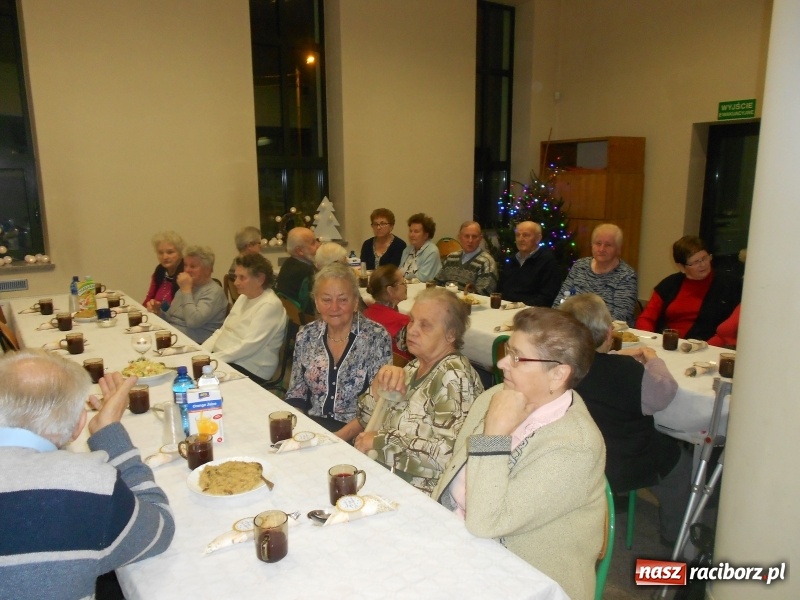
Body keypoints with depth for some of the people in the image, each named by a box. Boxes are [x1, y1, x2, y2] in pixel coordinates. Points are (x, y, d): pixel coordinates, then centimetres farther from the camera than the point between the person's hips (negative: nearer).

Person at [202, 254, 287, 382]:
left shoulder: (270, 305, -17)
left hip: (248, 369, -8)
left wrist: (213, 359, -22)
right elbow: (223, 330, 13)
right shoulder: (243, 297, 11)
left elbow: (250, 346, -23)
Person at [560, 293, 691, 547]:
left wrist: (620, 356, 12)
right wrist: (652, 359, 6)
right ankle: (674, 535, 39)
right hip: (624, 470, -5)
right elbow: (665, 391, -10)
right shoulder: (629, 372, -30)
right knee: (680, 461, 22)